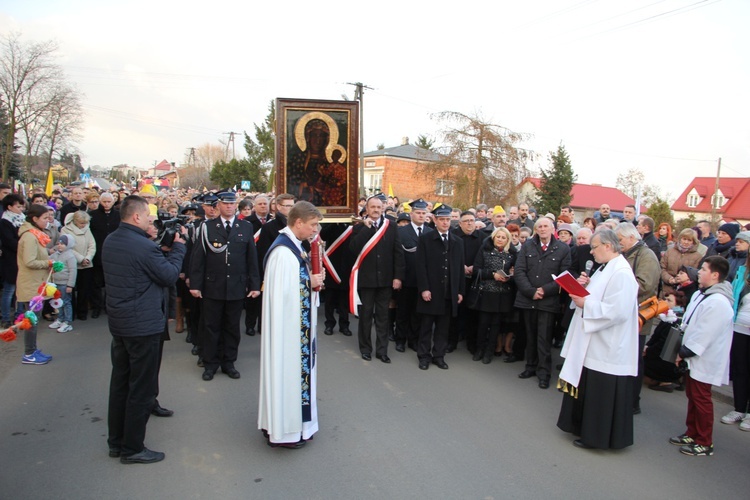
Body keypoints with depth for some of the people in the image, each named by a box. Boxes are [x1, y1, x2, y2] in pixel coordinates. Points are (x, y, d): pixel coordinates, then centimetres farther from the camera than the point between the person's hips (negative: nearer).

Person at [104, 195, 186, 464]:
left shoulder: (110, 241, 5)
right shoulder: (143, 246, -22)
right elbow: (170, 275, -13)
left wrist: (157, 245, 4)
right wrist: (178, 247, -2)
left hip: (118, 323, 9)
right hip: (143, 325, -9)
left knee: (120, 381, 19)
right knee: (141, 388, 3)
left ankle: (116, 441, 31)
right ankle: (132, 449, 14)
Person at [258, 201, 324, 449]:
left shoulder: (297, 245, 7)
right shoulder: (283, 251, -22)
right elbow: (280, 290, -25)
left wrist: (313, 279, -4)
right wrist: (310, 283, -15)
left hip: (299, 321, 10)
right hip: (288, 323, -10)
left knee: (298, 364, 18)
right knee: (287, 367, 2)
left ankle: (295, 418, 33)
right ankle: (284, 429, 16)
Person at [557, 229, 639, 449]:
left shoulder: (621, 274, -21)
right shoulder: (605, 268, 11)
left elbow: (617, 311, -28)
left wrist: (586, 303, -21)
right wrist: (585, 286, -2)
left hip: (607, 348, -10)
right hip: (592, 343, 10)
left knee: (601, 393, 3)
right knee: (587, 388, 19)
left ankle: (597, 436, 17)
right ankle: (584, 427, 33)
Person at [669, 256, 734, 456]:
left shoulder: (718, 302, -24)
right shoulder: (700, 295, 7)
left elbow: (703, 335, -24)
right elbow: (689, 324, 13)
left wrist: (684, 352, -16)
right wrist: (683, 351, 6)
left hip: (704, 360, -9)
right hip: (694, 357, 10)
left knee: (701, 399, 1)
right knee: (692, 396, 18)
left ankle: (705, 443, 14)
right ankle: (692, 434, 31)